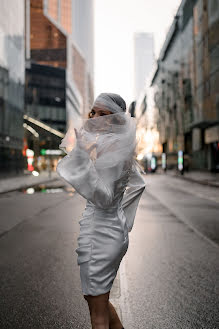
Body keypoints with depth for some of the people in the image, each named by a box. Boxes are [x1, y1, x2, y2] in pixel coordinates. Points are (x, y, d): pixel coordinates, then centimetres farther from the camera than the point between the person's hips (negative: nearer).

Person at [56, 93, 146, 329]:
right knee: (97, 298, 25)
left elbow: (104, 199, -24)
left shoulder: (113, 149, -17)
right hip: (114, 227, 10)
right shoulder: (121, 148, 10)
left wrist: (89, 160, -31)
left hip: (102, 233, -10)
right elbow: (138, 184, 21)